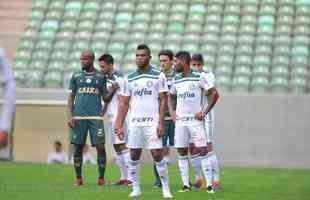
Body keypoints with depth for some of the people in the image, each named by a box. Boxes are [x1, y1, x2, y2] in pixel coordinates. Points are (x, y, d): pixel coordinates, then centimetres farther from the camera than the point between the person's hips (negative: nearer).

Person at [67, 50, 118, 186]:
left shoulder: (101, 77, 9)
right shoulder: (76, 76, 11)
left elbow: (106, 98, 11)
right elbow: (71, 97, 10)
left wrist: (113, 89, -8)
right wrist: (70, 116, 0)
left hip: (96, 117, -1)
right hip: (79, 117, 1)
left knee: (100, 147, -7)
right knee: (77, 147, 1)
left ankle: (101, 177, 3)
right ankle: (78, 178, 11)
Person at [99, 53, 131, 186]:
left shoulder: (118, 79, -12)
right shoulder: (106, 79, 14)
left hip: (118, 117, -9)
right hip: (111, 117, 9)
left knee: (122, 146, -11)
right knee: (116, 147, 9)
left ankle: (130, 177, -11)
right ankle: (123, 177, 12)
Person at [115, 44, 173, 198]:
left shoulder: (158, 76, -1)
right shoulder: (129, 78, 10)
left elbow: (163, 101, -3)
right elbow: (124, 103, 11)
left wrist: (161, 123, -10)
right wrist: (120, 125, 4)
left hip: (152, 122, -4)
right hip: (134, 122, 4)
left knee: (157, 155, -8)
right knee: (134, 156, 5)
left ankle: (166, 188, -1)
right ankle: (136, 188, 14)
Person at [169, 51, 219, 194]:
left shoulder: (199, 77, -7)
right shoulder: (176, 79, 10)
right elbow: (172, 96, 27)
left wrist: (204, 112, -10)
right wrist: (172, 110, 9)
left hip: (195, 119, -5)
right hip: (180, 120, 5)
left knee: (202, 151, -8)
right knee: (182, 153, 4)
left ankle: (209, 184, -6)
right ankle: (186, 185, 9)